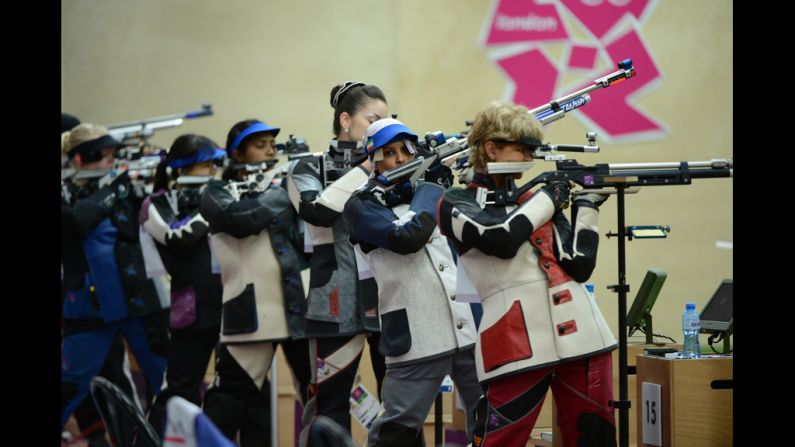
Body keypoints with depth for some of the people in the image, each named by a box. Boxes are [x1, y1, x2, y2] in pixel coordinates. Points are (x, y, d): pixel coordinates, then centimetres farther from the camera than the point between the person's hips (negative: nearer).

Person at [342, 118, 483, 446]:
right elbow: (407, 236, -18)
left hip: (471, 328, 5)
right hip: (416, 338, -5)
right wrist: (432, 183, -7)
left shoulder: (424, 190, 16)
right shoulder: (361, 206, -1)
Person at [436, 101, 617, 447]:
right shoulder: (457, 203, 5)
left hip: (580, 337, 5)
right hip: (517, 347, -5)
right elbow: (501, 238, -16)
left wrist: (587, 204, 3)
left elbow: (579, 265, 8)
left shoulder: (536, 199, 18)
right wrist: (547, 198, -2)